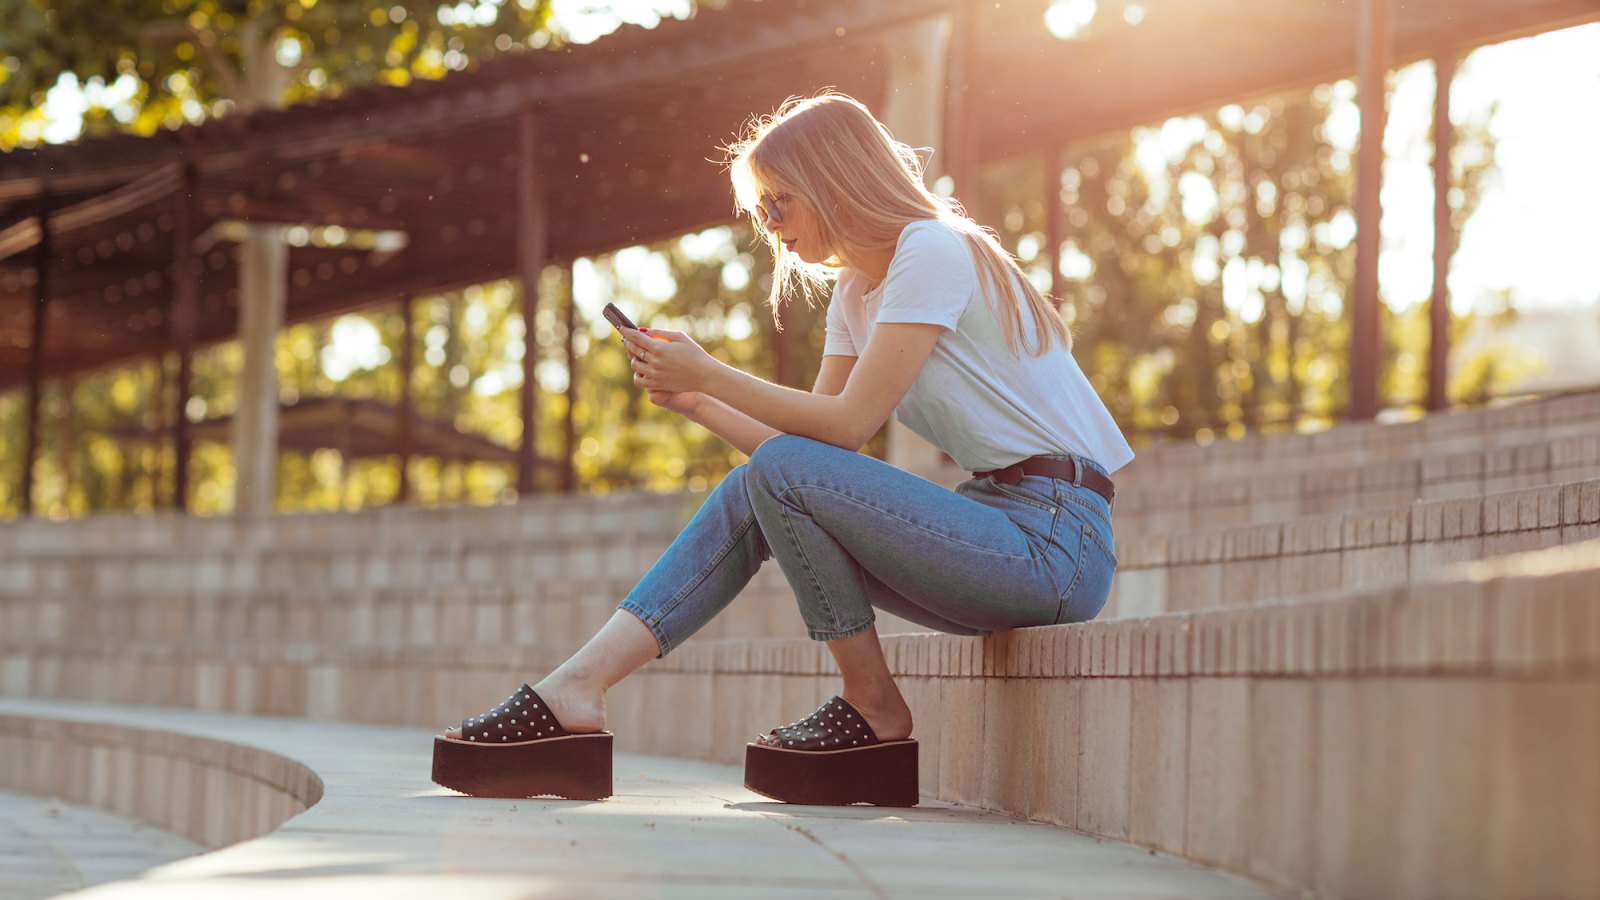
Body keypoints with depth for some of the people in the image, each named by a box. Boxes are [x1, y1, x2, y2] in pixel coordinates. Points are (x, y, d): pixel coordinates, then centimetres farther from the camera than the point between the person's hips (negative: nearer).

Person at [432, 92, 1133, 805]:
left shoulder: (932, 250, -10)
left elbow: (849, 424, -16)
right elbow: (808, 450, 12)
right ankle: (577, 688, -10)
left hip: (1053, 543, -9)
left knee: (778, 475, -19)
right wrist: (695, 400, 2)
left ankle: (873, 711, -6)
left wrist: (710, 375, -10)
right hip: (996, 522, 9)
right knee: (751, 502, -3)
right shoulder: (854, 293, 17)